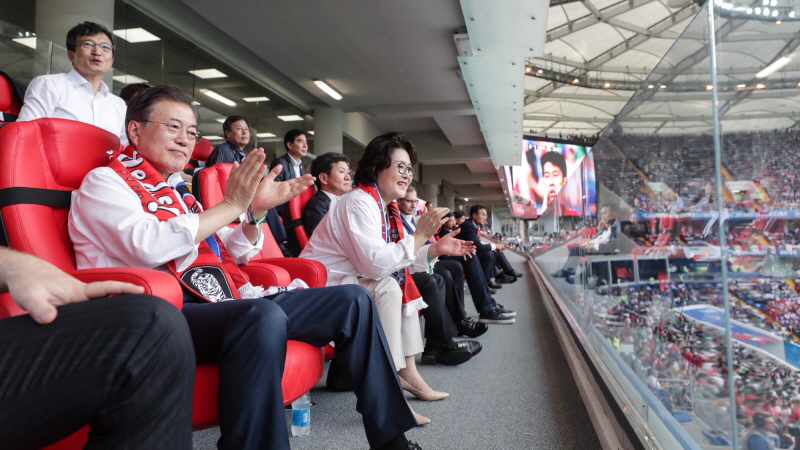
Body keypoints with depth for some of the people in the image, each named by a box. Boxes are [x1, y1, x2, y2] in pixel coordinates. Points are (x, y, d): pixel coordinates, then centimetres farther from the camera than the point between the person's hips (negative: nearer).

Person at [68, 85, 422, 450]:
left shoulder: (178, 191, 24)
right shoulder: (104, 181, 3)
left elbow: (233, 253, 26)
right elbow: (147, 246, -19)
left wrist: (256, 210, 7)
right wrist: (231, 205, -14)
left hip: (223, 307, 8)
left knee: (353, 301, 2)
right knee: (262, 316, -41)